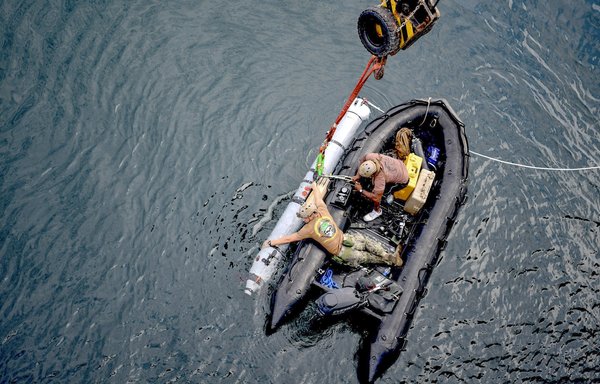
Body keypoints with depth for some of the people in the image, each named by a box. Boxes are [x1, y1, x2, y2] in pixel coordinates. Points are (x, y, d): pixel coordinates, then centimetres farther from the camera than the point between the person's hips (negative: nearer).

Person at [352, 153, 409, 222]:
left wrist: (360, 190, -23)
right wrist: (357, 175, -7)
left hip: (402, 180, -7)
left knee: (376, 195, -10)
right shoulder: (370, 157, -27)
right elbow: (363, 158, -2)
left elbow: (375, 197, -34)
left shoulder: (380, 178, -40)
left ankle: (377, 211, 16)